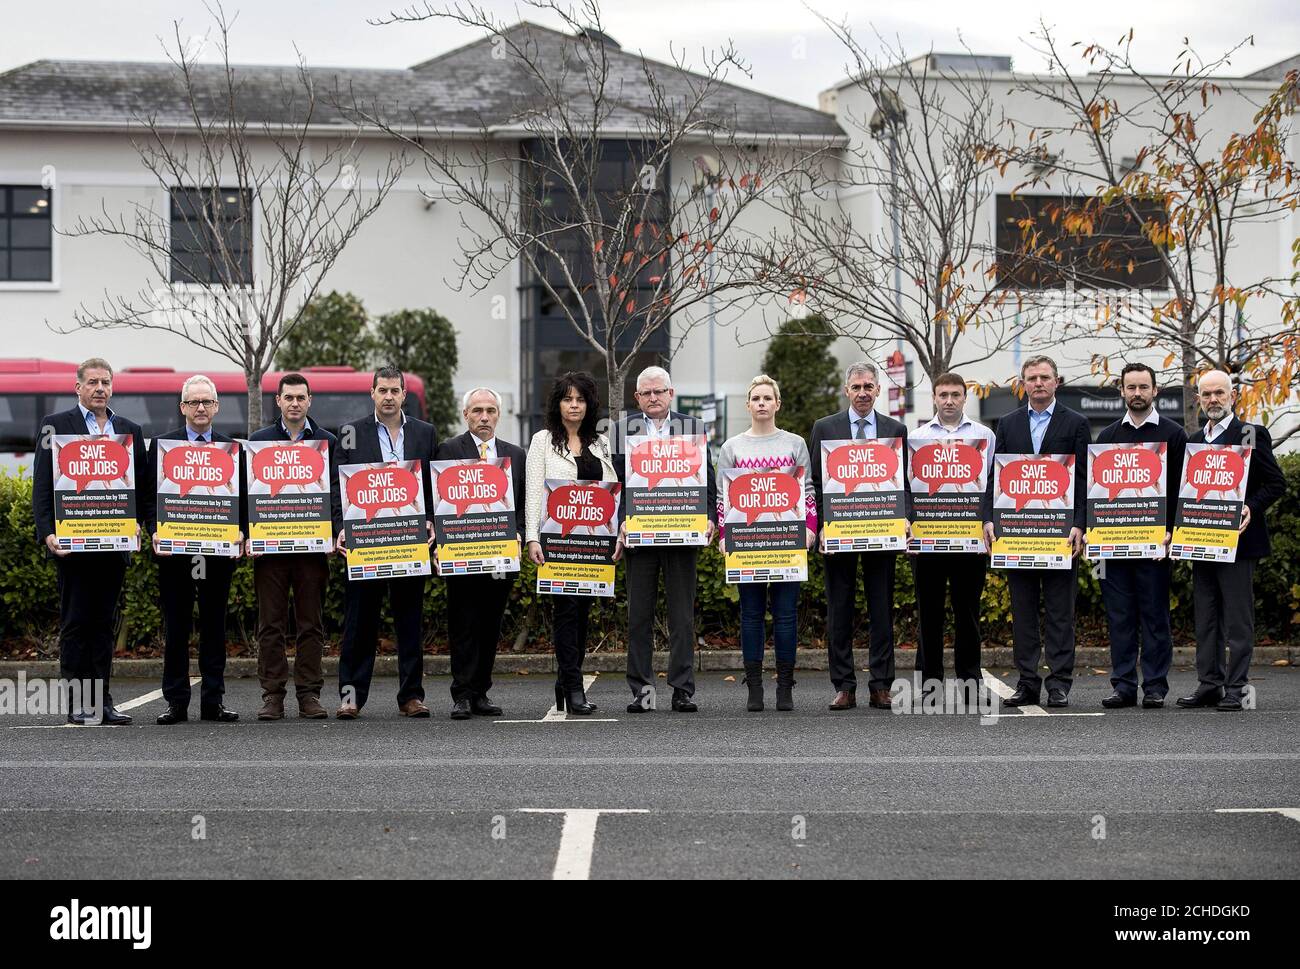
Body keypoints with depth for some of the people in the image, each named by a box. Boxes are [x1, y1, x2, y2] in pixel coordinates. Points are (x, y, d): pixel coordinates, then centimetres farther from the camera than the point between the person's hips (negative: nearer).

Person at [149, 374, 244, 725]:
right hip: (175, 550, -1)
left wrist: (240, 534, -8)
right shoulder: (162, 444, 5)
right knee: (176, 628, 3)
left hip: (219, 551, 1)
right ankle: (176, 702, 7)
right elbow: (152, 495, 2)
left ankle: (213, 701, 10)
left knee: (214, 627, 6)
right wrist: (156, 532, -12)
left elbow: (241, 496, 7)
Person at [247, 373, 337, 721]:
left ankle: (309, 695, 8)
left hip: (312, 545, 0)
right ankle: (272, 696, 6)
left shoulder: (328, 441, 9)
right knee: (271, 624, 2)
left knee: (311, 624, 3)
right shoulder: (259, 440, 9)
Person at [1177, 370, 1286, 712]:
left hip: (1237, 539, -6)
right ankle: (1209, 685, 13)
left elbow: (1276, 483, -3)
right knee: (1205, 617, 8)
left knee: (1238, 617, -3)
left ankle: (1235, 688, -1)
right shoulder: (1193, 440, 15)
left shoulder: (1252, 434, -1)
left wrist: (1251, 508, -19)